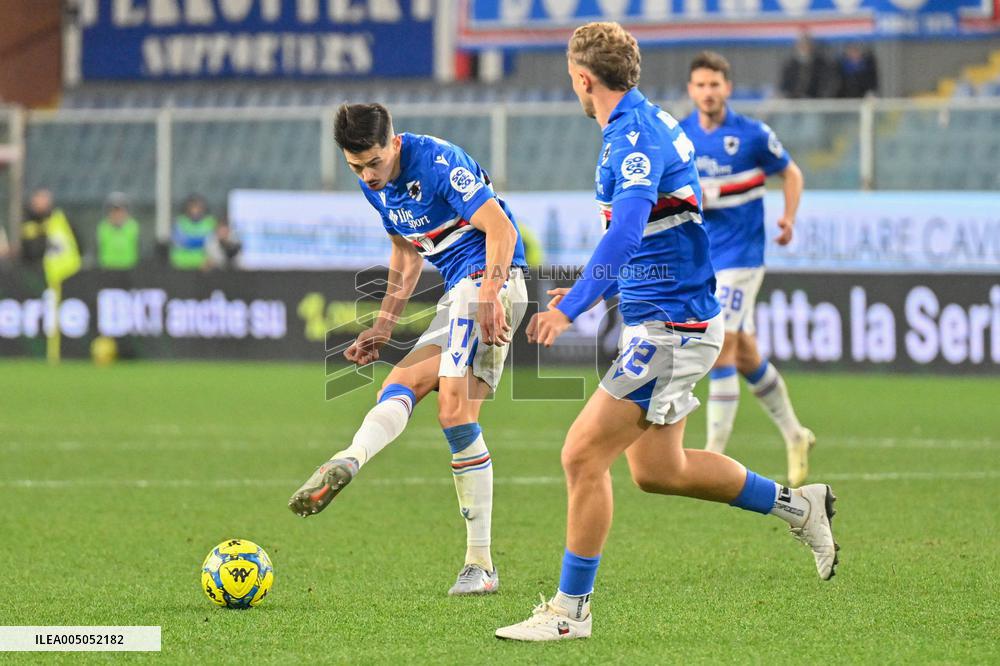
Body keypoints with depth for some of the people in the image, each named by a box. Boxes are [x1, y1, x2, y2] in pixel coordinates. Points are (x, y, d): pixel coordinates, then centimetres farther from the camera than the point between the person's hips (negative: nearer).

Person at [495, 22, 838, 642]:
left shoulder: (635, 135, -19)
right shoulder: (650, 122, 13)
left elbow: (626, 232, -34)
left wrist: (573, 306, -40)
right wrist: (593, 289, 28)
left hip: (670, 325, -10)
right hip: (661, 318, 10)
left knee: (583, 455, -10)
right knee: (657, 469, 18)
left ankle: (571, 610, -3)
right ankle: (795, 504, 29)